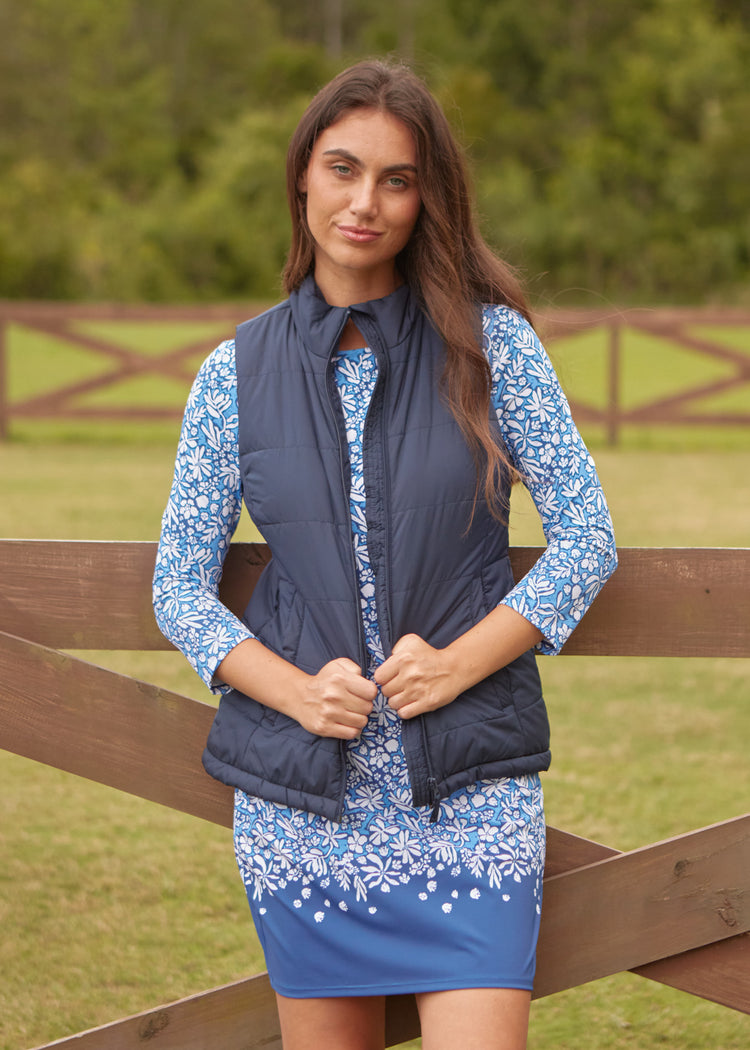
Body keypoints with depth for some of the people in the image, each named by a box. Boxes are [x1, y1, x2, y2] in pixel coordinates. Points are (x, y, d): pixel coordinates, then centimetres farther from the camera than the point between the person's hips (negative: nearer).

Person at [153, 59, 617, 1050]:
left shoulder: (491, 340, 0)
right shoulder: (238, 371, 4)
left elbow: (587, 535, 0)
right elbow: (180, 585, 6)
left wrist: (459, 662, -13)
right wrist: (295, 691, -11)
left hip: (469, 792, -2)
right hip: (302, 801, 2)